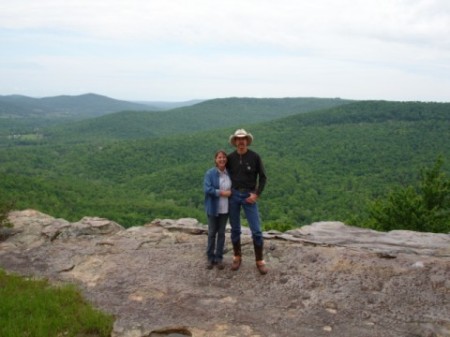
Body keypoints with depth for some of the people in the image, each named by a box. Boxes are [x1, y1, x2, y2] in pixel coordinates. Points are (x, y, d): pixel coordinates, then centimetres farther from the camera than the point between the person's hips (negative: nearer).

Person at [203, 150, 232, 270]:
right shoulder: (210, 173, -9)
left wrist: (230, 192, -6)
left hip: (225, 208, 3)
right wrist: (222, 193, -19)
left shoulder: (229, 173, 2)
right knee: (212, 233, 8)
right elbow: (207, 189, -18)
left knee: (221, 233, 9)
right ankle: (210, 257, 19)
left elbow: (233, 187, 13)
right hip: (213, 208, -3)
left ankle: (219, 257, 19)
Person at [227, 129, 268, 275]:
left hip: (249, 196, -2)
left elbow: (263, 177, -2)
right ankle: (237, 257, 24)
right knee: (235, 229, 9)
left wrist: (256, 194, -12)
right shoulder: (230, 157, 0)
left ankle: (259, 261, 9)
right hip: (233, 195, 2)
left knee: (256, 230, -4)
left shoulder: (255, 156, -7)